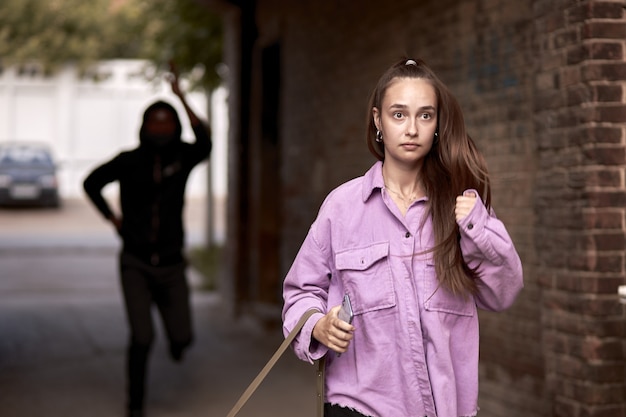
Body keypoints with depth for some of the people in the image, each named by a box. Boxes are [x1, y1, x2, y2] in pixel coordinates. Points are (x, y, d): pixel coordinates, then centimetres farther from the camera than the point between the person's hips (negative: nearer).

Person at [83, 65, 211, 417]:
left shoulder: (182, 157, -3)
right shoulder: (128, 161, -3)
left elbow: (205, 141, -27)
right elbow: (92, 183, 13)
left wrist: (182, 97, -33)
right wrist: (113, 219, 4)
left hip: (171, 265, 1)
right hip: (136, 263, -1)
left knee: (182, 338, 1)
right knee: (142, 338, -11)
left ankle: (176, 339, 42)